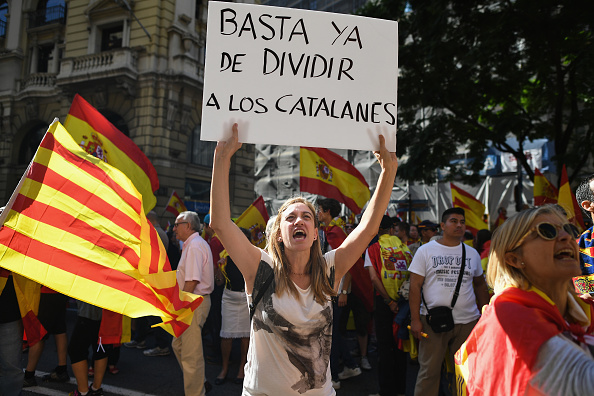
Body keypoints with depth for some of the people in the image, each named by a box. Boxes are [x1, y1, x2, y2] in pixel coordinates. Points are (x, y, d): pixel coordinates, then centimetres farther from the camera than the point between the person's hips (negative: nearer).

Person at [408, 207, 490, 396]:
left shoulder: (472, 253, 10)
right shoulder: (425, 251, 0)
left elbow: (480, 284, 19)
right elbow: (415, 286, -3)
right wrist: (415, 319, -9)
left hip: (468, 321, 3)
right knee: (429, 371, 3)